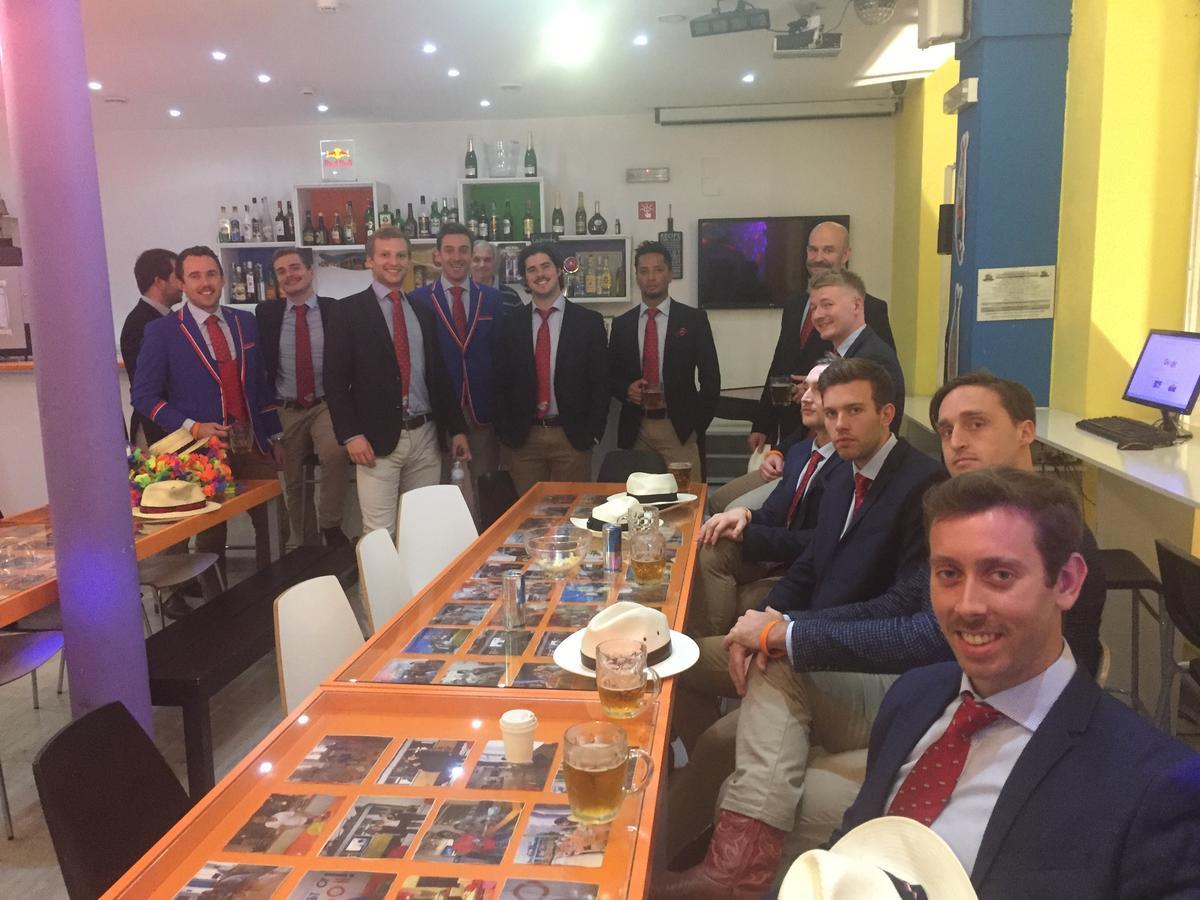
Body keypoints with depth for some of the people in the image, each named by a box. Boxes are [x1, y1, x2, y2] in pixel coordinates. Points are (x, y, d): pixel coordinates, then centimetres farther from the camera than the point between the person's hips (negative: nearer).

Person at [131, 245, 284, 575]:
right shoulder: (161, 331, -4)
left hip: (255, 446, 4)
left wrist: (275, 437, 11)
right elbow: (144, 396, -5)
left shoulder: (245, 322, 8)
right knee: (211, 536, 8)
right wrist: (193, 428, -16)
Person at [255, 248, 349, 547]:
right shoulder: (266, 314, 5)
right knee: (292, 480, 8)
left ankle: (330, 525, -13)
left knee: (334, 452, -31)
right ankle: (300, 544, 26)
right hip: (286, 410, 3)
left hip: (328, 404, -3)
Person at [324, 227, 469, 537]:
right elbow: (335, 378, -4)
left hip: (425, 436, 5)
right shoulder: (347, 311, 0)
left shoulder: (423, 313, 14)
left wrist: (456, 429, 12)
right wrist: (351, 435, -13)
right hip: (377, 439, -4)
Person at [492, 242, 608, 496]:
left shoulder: (588, 321, 0)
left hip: (572, 437, -1)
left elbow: (600, 382, 0)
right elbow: (501, 382, 8)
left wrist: (593, 432, -6)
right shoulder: (511, 324, 6)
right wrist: (504, 432, 0)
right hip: (522, 437, 2)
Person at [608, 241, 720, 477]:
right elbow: (611, 375, 14)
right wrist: (626, 390, -7)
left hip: (679, 430, -2)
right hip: (635, 430, 2)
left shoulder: (694, 319, 1)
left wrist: (698, 425, -1)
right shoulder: (621, 324, 9)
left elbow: (711, 377, 2)